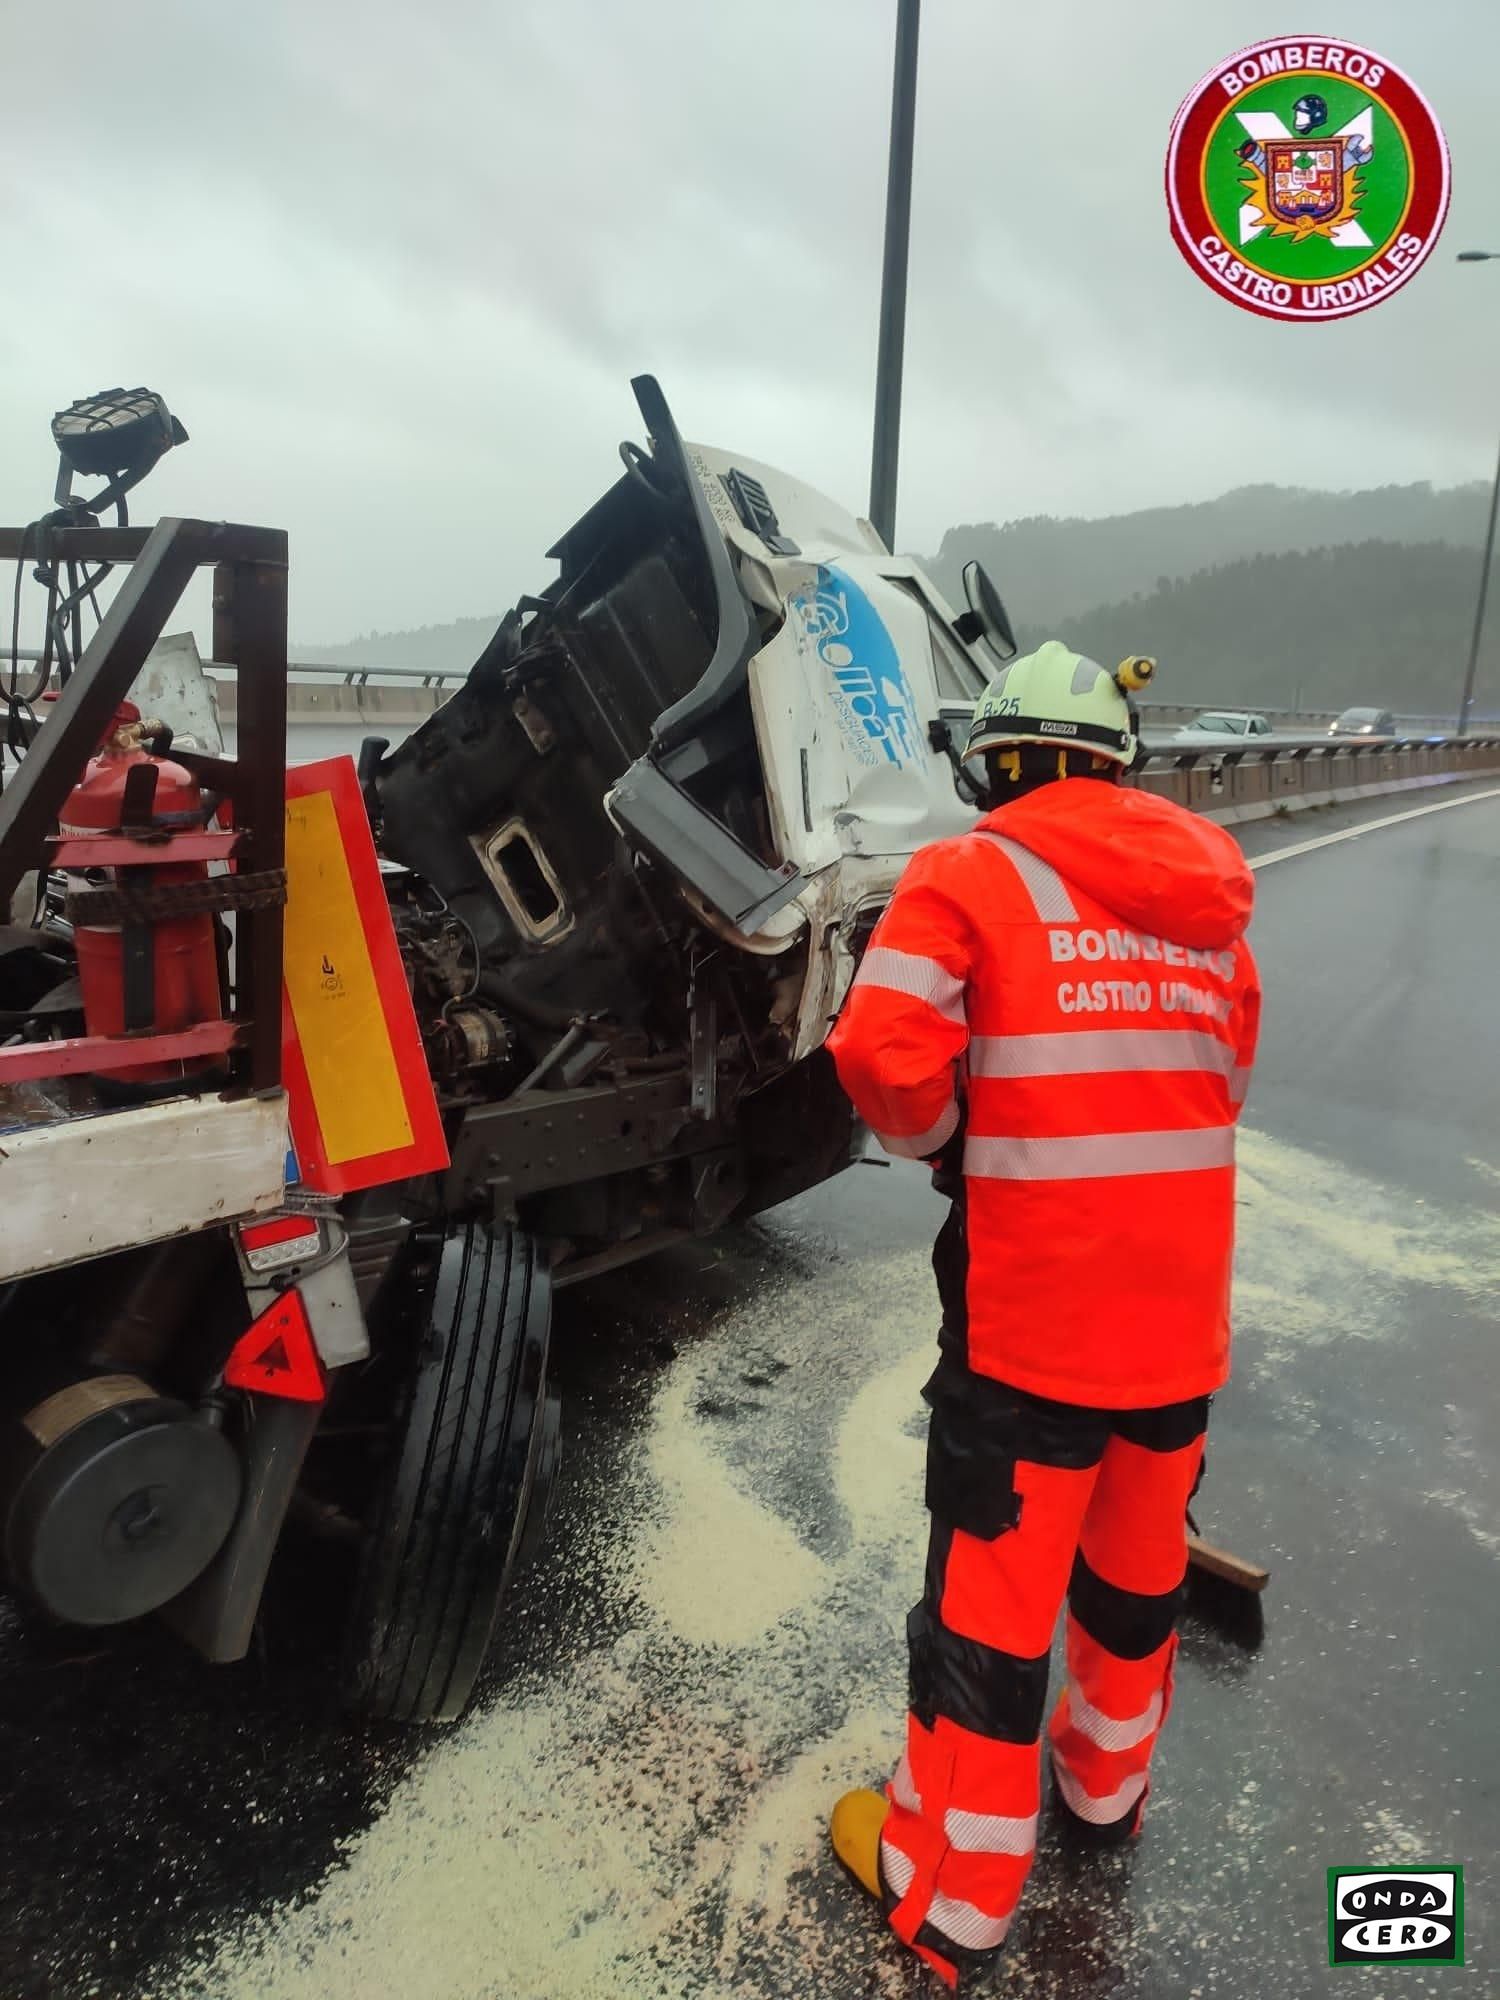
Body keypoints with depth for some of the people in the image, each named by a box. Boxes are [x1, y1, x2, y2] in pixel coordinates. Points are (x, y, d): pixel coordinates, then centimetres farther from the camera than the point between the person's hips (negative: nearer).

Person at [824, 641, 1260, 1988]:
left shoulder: (973, 877, -9)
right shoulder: (1207, 894, 8)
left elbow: (884, 1055, -21)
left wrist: (943, 1139, -1)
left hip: (1030, 1322, -6)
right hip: (1184, 1319, 6)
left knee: (992, 1604, 10)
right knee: (1138, 1565, 26)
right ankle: (1107, 1788, 50)